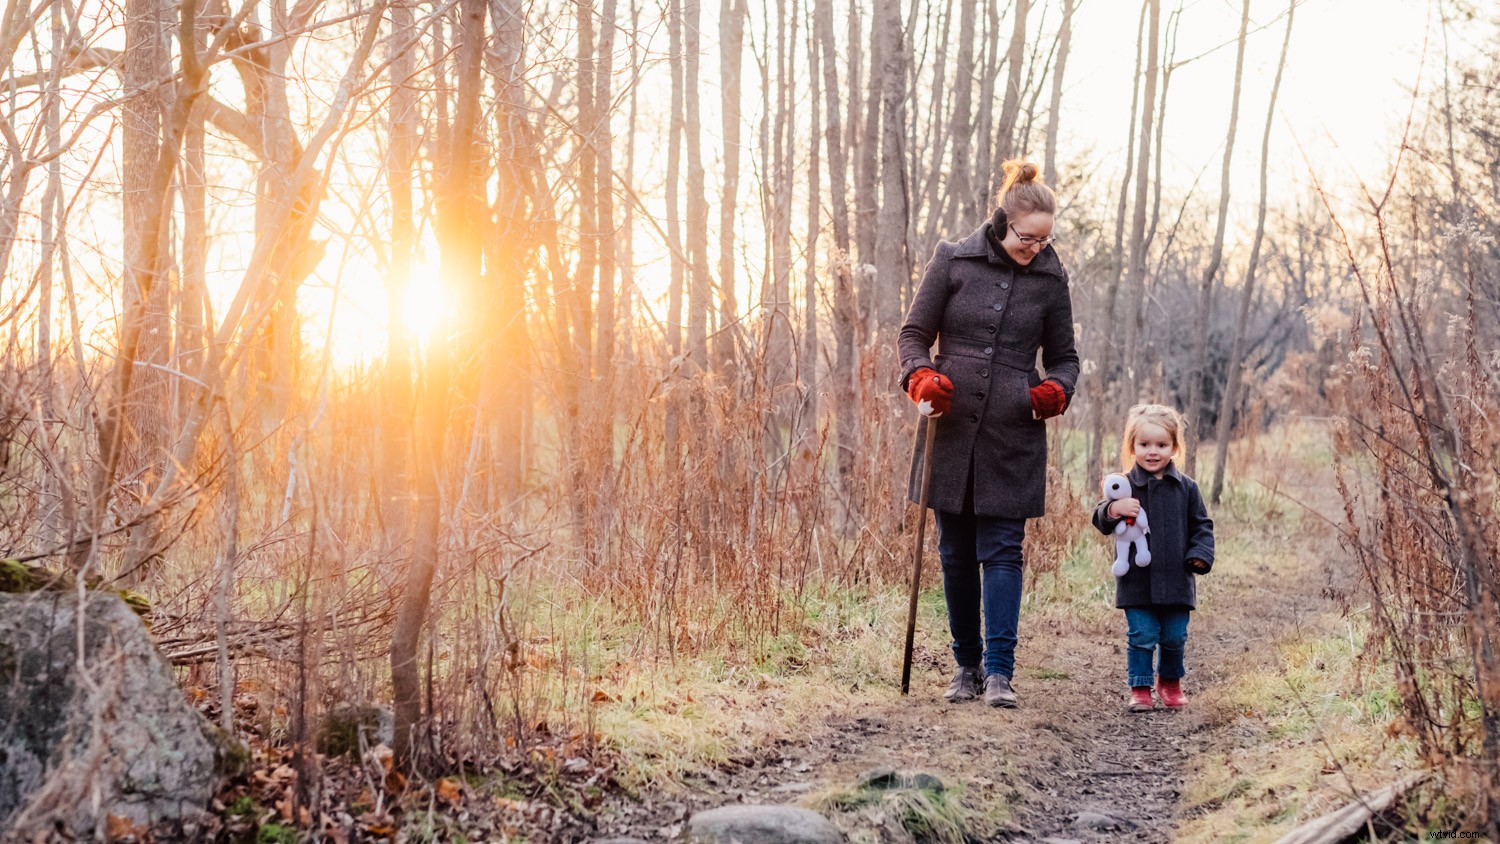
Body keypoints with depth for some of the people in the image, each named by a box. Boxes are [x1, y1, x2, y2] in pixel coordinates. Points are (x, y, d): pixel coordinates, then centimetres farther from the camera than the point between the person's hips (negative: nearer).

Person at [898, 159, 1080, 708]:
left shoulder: (1050, 279, 4)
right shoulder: (954, 261, 1)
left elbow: (1063, 356, 14)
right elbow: (915, 332, 6)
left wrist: (1055, 390, -8)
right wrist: (921, 378, -13)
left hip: (1013, 437, -1)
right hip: (951, 429, 1)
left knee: (1002, 551, -6)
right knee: (957, 552, 7)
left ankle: (999, 671, -5)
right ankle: (967, 666, 18)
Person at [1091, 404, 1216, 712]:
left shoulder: (1186, 488, 4)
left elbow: (1201, 526, 9)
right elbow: (1101, 522, -5)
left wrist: (1200, 554, -8)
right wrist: (1113, 510, -27)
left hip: (1176, 580, 2)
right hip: (1137, 580, -2)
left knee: (1175, 637, 9)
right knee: (1142, 636, -1)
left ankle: (1170, 682, 31)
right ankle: (1140, 688, 11)